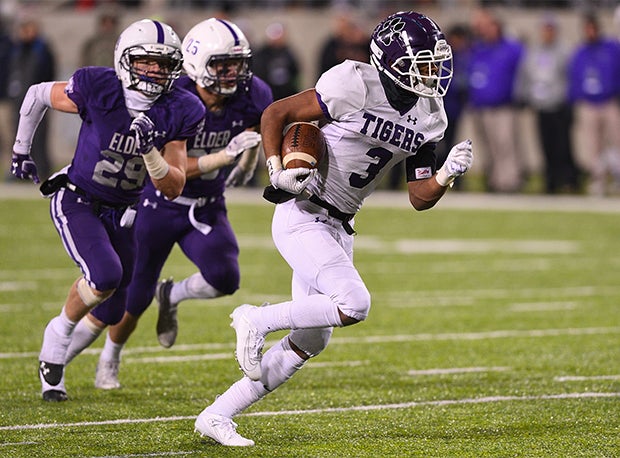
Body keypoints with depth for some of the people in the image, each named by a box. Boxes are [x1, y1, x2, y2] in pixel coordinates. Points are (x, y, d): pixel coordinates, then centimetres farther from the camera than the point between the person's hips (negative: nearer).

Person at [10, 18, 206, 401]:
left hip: (122, 213, 5)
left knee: (110, 312, 11)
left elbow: (173, 189, -13)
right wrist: (21, 150, 7)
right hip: (77, 202, -5)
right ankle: (59, 335, -1)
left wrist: (150, 151, -31)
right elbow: (38, 95, -3)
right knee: (106, 275, -29)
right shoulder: (98, 90, -23)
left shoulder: (177, 113, -14)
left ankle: (55, 358, 40)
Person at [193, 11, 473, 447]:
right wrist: (278, 172, -20)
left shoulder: (428, 118, 4)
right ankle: (256, 321, -3)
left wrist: (448, 174, -10)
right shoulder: (355, 87, -18)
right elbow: (275, 114, -10)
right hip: (302, 216, -8)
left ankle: (217, 416, 16)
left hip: (338, 228, 8)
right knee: (354, 304, -24)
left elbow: (420, 197, 8)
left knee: (310, 341, 8)